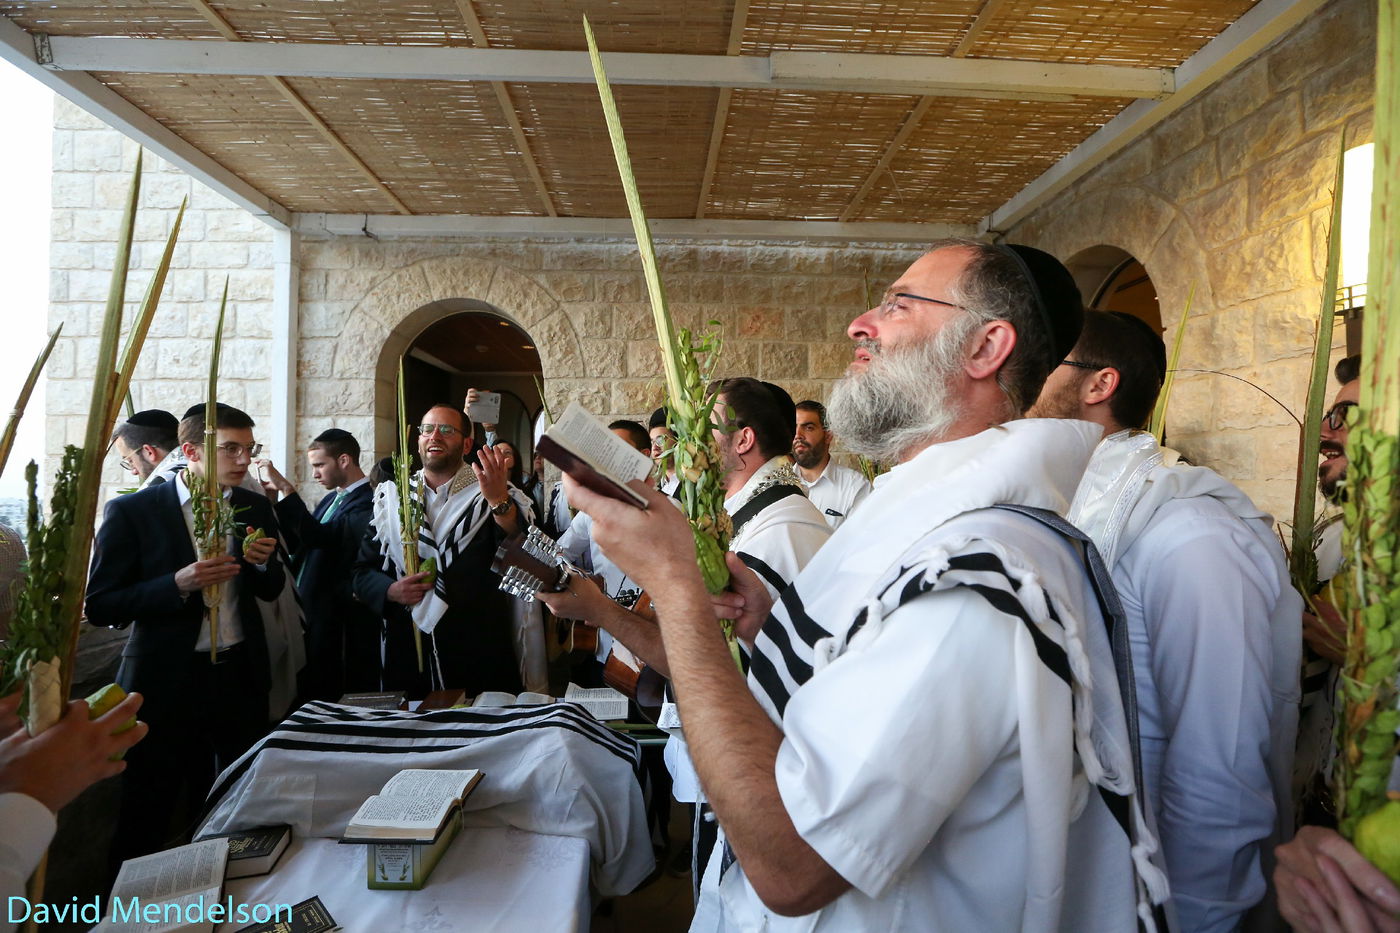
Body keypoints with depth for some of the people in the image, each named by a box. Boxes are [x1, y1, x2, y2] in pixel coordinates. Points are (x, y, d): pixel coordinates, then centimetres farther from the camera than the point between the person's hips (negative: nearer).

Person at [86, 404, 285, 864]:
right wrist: (179, 583, -24)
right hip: (167, 681, -4)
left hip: (240, 675, 4)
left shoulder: (255, 508, 4)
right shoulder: (131, 511, -8)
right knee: (147, 814, 10)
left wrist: (264, 563, -9)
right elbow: (100, 606, -10)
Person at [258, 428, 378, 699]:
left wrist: (286, 489, -25)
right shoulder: (331, 501, 14)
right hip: (307, 616, 9)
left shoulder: (366, 504, -17)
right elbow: (294, 543, 14)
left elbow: (319, 536, -29)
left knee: (328, 697, 1)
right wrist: (274, 503, 2)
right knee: (307, 697, 16)